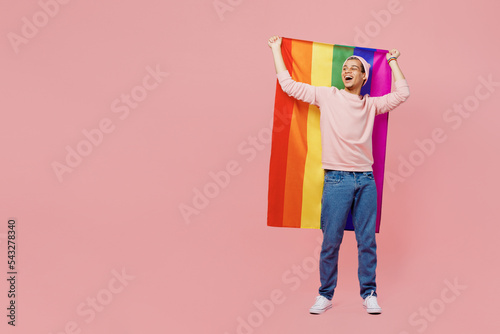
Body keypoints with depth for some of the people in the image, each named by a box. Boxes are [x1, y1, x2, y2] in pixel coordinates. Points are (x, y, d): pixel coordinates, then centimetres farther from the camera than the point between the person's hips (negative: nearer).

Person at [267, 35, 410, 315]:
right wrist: (276, 49, 12)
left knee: (367, 241, 5)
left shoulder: (371, 105, 13)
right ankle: (325, 295, 13)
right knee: (331, 241, 1)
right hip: (337, 179, -2)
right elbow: (289, 85, 8)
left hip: (366, 179, 2)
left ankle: (369, 294, 15)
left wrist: (393, 61, 15)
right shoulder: (327, 96, 7)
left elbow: (402, 93, 10)